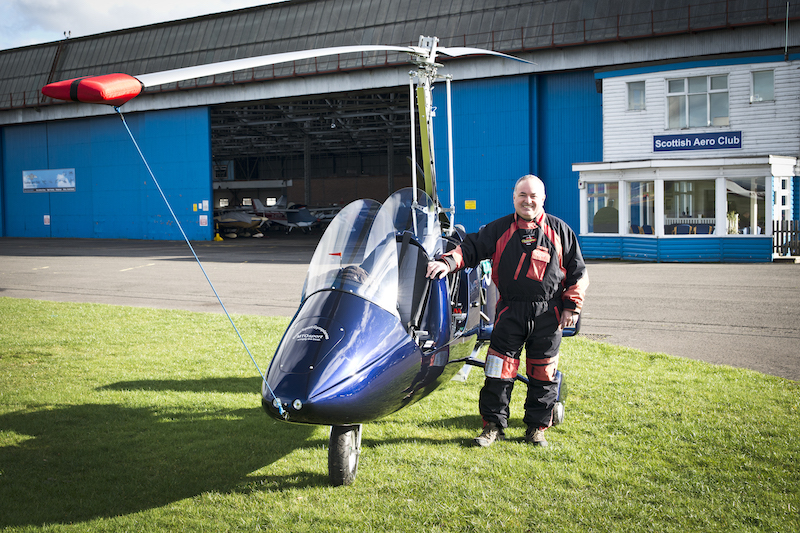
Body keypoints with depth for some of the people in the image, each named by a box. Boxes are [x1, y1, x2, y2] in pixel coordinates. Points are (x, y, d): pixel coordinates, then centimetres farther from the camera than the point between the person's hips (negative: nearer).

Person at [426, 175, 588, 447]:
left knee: (542, 373, 6)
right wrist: (447, 263, -18)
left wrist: (572, 306, 1)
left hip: (548, 314, 0)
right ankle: (493, 425, 11)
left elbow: (577, 272, 9)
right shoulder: (499, 229, 6)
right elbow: (471, 248, 1)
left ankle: (537, 427, 19)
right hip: (510, 311, 0)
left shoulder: (560, 230, 6)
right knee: (499, 370, -1)